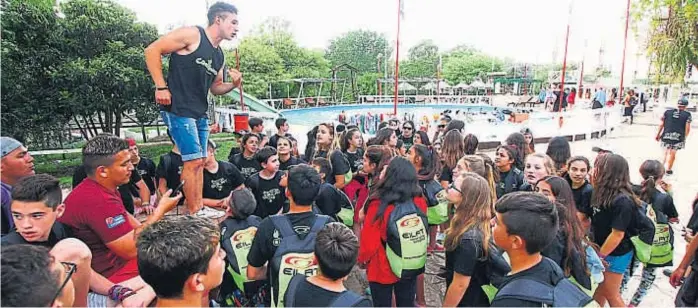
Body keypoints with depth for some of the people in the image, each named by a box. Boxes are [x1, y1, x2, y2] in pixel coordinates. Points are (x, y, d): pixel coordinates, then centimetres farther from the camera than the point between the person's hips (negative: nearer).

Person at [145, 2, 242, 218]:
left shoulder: (219, 55, 16)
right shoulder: (192, 35, -8)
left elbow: (215, 88, 23)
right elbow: (152, 50, -10)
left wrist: (234, 85, 2)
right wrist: (161, 87, -15)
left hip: (200, 113, 9)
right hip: (178, 109, -9)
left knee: (199, 162, 11)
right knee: (193, 160, -10)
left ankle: (200, 209, 20)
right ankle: (194, 213, 1)